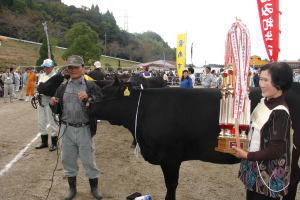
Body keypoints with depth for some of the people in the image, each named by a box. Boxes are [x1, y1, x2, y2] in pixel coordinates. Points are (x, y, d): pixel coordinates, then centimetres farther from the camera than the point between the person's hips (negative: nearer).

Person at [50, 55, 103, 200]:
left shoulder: (91, 86, -1)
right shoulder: (63, 87, 9)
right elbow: (57, 110, 11)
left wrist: (88, 97, -26)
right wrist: (53, 104, -10)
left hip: (84, 129, -3)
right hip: (67, 129, 4)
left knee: (88, 160, 6)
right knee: (68, 159, 13)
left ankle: (94, 188, 26)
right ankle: (72, 188, 32)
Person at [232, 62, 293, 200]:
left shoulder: (280, 112, -23)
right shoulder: (264, 101, 1)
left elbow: (277, 150, -24)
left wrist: (246, 155, -17)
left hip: (269, 175, -7)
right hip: (255, 166, 8)